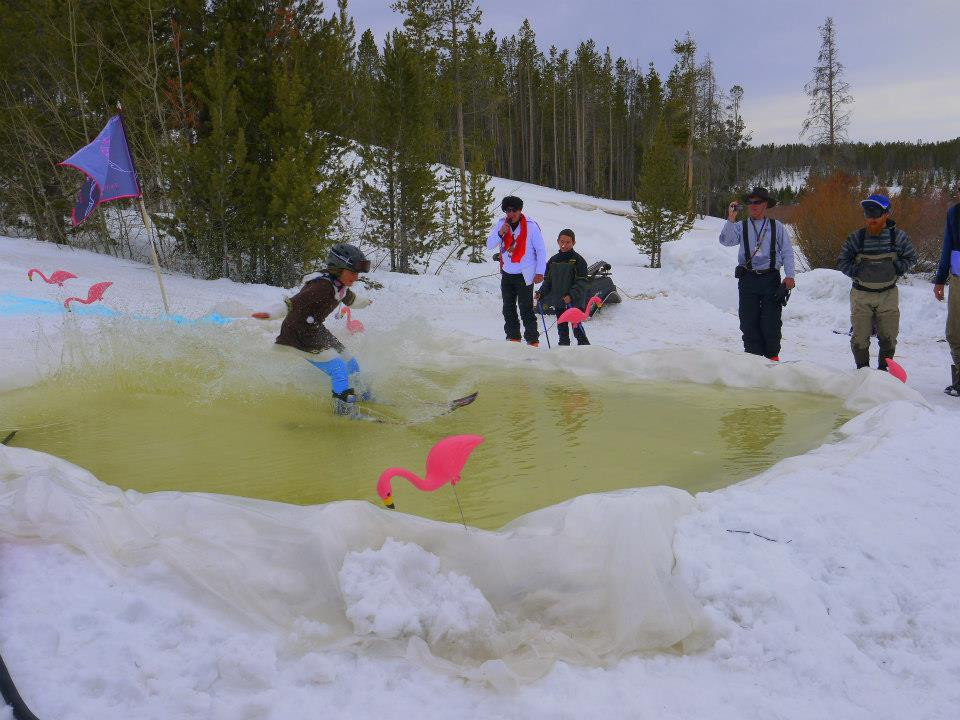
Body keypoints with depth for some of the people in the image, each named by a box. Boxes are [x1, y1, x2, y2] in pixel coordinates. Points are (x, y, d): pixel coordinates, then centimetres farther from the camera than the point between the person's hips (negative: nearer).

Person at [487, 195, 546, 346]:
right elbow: (490, 245, 0)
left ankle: (533, 340, -3)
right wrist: (500, 233, -19)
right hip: (507, 274, 5)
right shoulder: (501, 224, 3)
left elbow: (541, 250, -4)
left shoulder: (531, 226, -8)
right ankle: (513, 337, 20)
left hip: (524, 275, -5)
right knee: (508, 309, 10)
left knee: (526, 309, -7)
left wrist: (540, 272, -9)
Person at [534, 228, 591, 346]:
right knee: (561, 325, 13)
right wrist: (540, 293, 0)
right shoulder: (553, 261, 8)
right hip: (558, 300, 5)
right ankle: (564, 344, 25)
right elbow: (548, 281, 14)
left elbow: (581, 283, -12)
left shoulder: (578, 260, -7)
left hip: (574, 301, -5)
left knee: (576, 323, -5)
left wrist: (571, 296, -24)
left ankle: (583, 344, 7)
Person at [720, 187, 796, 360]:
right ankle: (754, 355, 8)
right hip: (748, 279, 1)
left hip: (771, 279, -1)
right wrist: (731, 219, -16)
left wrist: (789, 276, -5)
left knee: (771, 321, -1)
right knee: (749, 321, 1)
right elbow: (726, 241, -6)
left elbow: (787, 252, 7)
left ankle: (772, 356, 11)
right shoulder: (740, 227, 11)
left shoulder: (778, 228, 11)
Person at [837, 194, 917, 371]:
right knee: (860, 337, 2)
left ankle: (884, 370, 26)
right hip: (861, 295, -1)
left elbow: (911, 258, 9)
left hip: (888, 294, 1)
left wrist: (896, 269, -6)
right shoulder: (856, 238, -7)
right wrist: (857, 271, -10)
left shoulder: (898, 236, -5)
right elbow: (842, 262, 3)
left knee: (889, 337, 7)